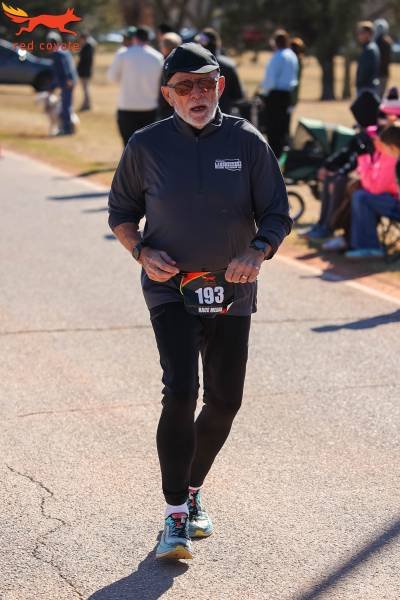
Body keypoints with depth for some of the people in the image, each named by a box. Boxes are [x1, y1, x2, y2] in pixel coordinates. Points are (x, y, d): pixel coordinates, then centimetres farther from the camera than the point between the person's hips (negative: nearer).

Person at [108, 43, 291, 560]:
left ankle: (192, 489, 32)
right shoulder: (146, 145, -1)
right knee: (180, 393, -17)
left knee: (225, 400, 8)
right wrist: (142, 253, -10)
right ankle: (176, 516, -9)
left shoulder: (247, 142, -1)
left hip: (232, 293, 2)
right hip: (170, 290, -2)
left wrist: (256, 253, -20)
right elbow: (121, 212, 9)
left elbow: (277, 214, 0)